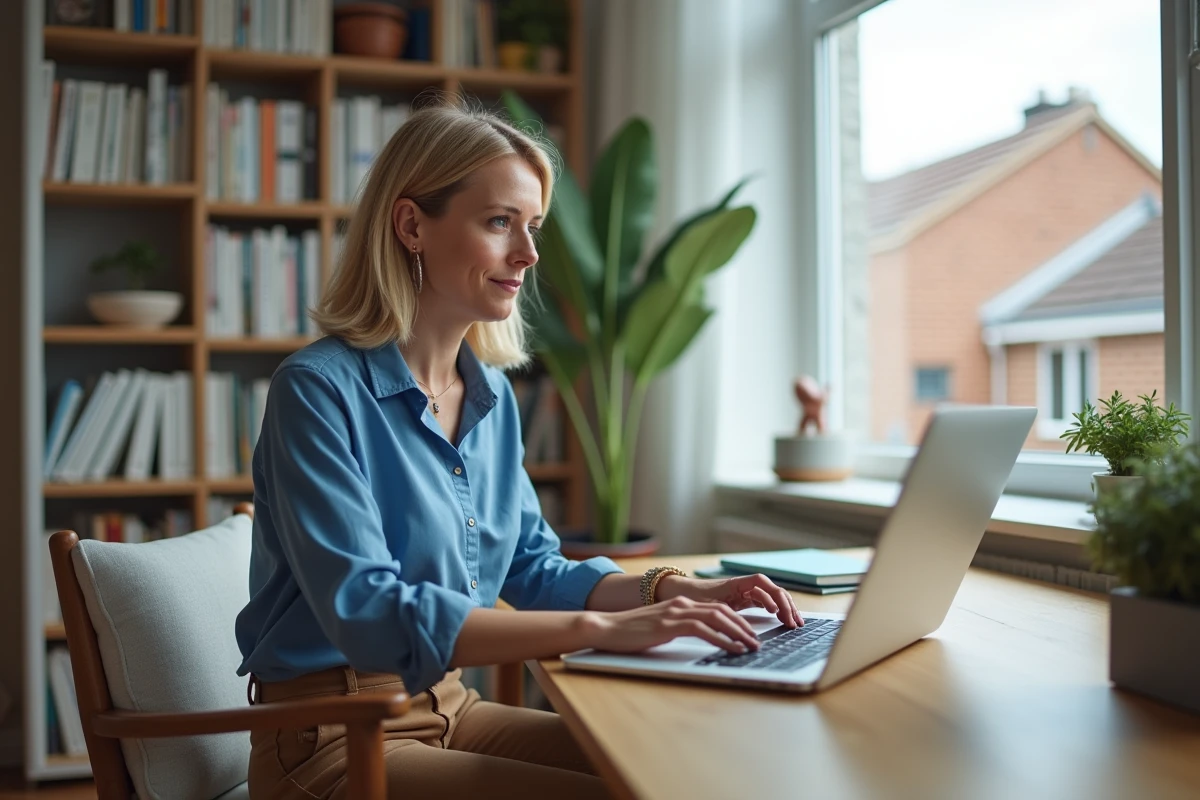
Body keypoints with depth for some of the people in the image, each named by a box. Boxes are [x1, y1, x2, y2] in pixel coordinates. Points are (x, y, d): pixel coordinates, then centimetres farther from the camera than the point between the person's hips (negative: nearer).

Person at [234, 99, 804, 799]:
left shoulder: (493, 394, 6)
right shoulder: (318, 389, -18)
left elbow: (534, 567, 11)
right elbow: (368, 613, -28)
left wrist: (675, 591, -5)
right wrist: (599, 627, -33)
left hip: (453, 710, 7)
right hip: (335, 741, -7)